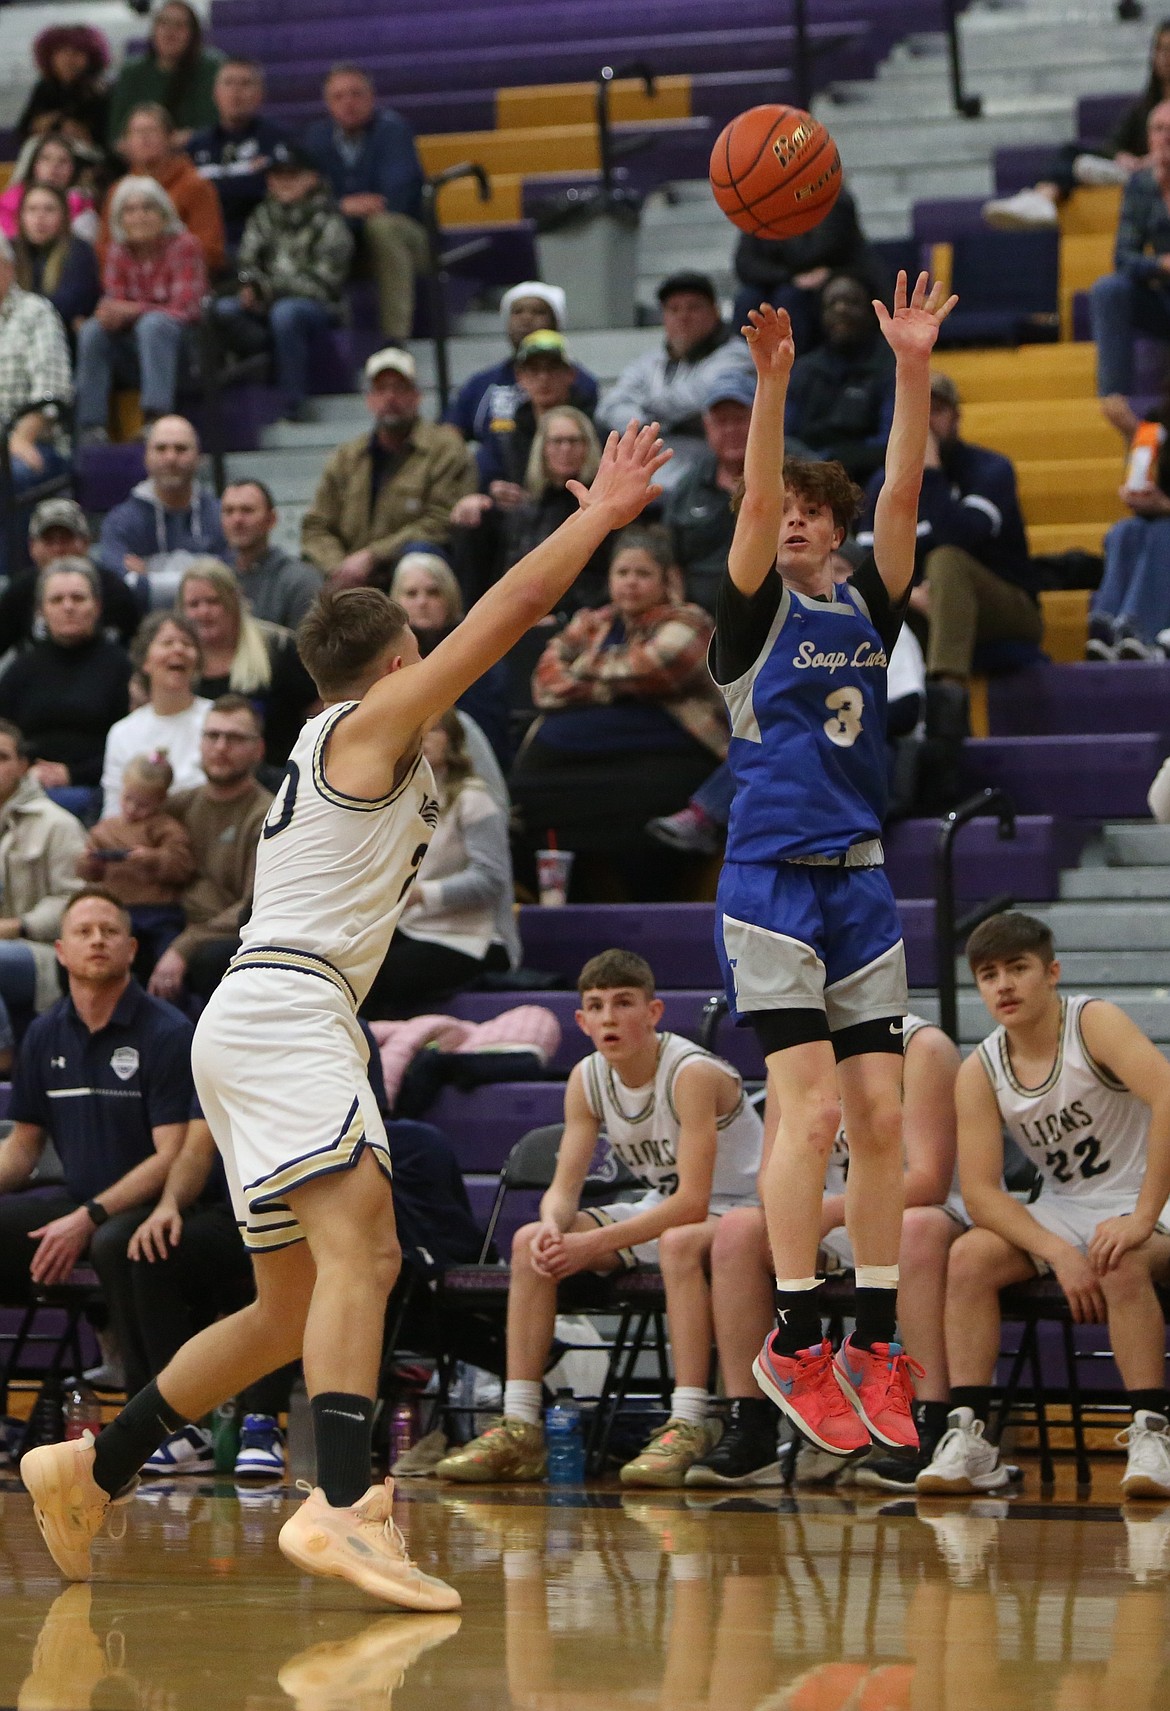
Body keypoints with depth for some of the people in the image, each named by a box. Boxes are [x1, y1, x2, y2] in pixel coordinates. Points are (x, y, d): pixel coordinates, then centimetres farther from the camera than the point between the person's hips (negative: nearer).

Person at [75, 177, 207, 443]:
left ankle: (157, 418, -45)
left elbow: (185, 309, -16)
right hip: (132, 355, 4)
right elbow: (114, 306, -1)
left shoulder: (183, 246, -7)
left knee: (153, 323, -34)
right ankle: (91, 425, -31)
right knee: (92, 331, -23)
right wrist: (111, 314, -28)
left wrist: (133, 310, -31)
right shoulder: (118, 254, 6)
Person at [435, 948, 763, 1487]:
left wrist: (593, 1244, -34)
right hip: (662, 1210, 7)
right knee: (531, 1241, -10)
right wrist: (552, 1225, -29)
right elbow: (563, 1187, -4)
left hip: (737, 1209, -7)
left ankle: (688, 1427, -42)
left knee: (680, 1242, -40)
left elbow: (692, 1201, -30)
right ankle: (518, 1428, -14)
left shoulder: (693, 1074, -25)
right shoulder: (587, 1079, -3)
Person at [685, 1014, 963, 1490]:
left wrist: (832, 1211, -35)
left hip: (921, 1211, -5)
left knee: (917, 1228, -39)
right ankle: (746, 1433, -19)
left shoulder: (922, 1049, -14)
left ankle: (929, 1433, -41)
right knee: (738, 1229, -17)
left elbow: (929, 1180, -23)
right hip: (842, 1224, 5)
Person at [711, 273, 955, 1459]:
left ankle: (872, 1344, 6)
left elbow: (903, 492, 0)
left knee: (880, 1116, 1)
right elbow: (755, 497, -15)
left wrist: (912, 369, -11)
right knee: (809, 1105, -13)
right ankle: (795, 1341, -10)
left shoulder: (868, 609, 12)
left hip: (862, 884, 5)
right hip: (772, 881, -5)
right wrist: (771, 382, -29)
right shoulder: (756, 612, 1)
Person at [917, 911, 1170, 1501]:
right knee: (968, 1257, -21)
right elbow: (980, 1192, -9)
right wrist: (1059, 1254, -25)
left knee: (1121, 1266, -37)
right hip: (1062, 1210, 5)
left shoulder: (1094, 1023, -16)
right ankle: (969, 1438, -23)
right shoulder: (980, 1072, -2)